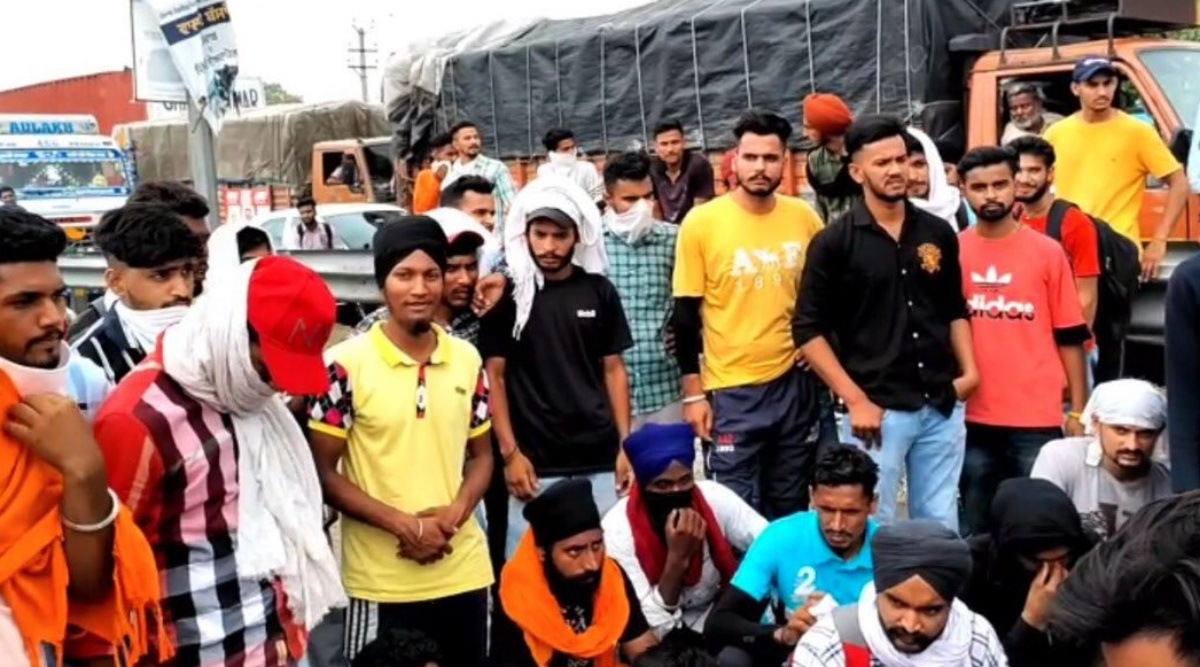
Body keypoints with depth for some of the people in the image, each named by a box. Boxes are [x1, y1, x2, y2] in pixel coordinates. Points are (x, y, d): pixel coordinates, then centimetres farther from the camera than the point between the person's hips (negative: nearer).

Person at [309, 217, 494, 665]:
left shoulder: (467, 360, 3)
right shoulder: (346, 364, -10)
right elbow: (323, 472, -7)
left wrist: (456, 512, -8)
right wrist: (404, 524, -16)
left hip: (464, 574, 4)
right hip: (382, 584, -4)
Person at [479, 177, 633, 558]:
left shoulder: (599, 291, 4)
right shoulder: (507, 294, -2)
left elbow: (614, 369, 9)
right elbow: (494, 376, -1)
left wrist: (625, 444, 3)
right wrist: (510, 452, -8)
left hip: (599, 459, 3)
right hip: (536, 462, -2)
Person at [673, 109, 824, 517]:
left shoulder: (805, 218, 1)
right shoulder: (702, 222, -9)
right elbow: (686, 314, -6)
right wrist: (693, 392, -7)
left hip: (796, 384, 3)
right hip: (731, 391, -3)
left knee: (791, 508, 16)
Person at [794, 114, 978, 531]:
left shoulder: (938, 234, 8)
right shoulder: (834, 242, -6)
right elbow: (808, 330, -7)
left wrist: (968, 370, 5)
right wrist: (855, 400, -12)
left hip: (942, 408, 4)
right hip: (877, 411, -4)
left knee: (941, 526, 13)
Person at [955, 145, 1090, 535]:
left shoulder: (1047, 252, 1)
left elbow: (1070, 337, 4)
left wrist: (1078, 411, 1)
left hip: (1039, 417, -1)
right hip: (973, 417, 1)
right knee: (977, 528, 11)